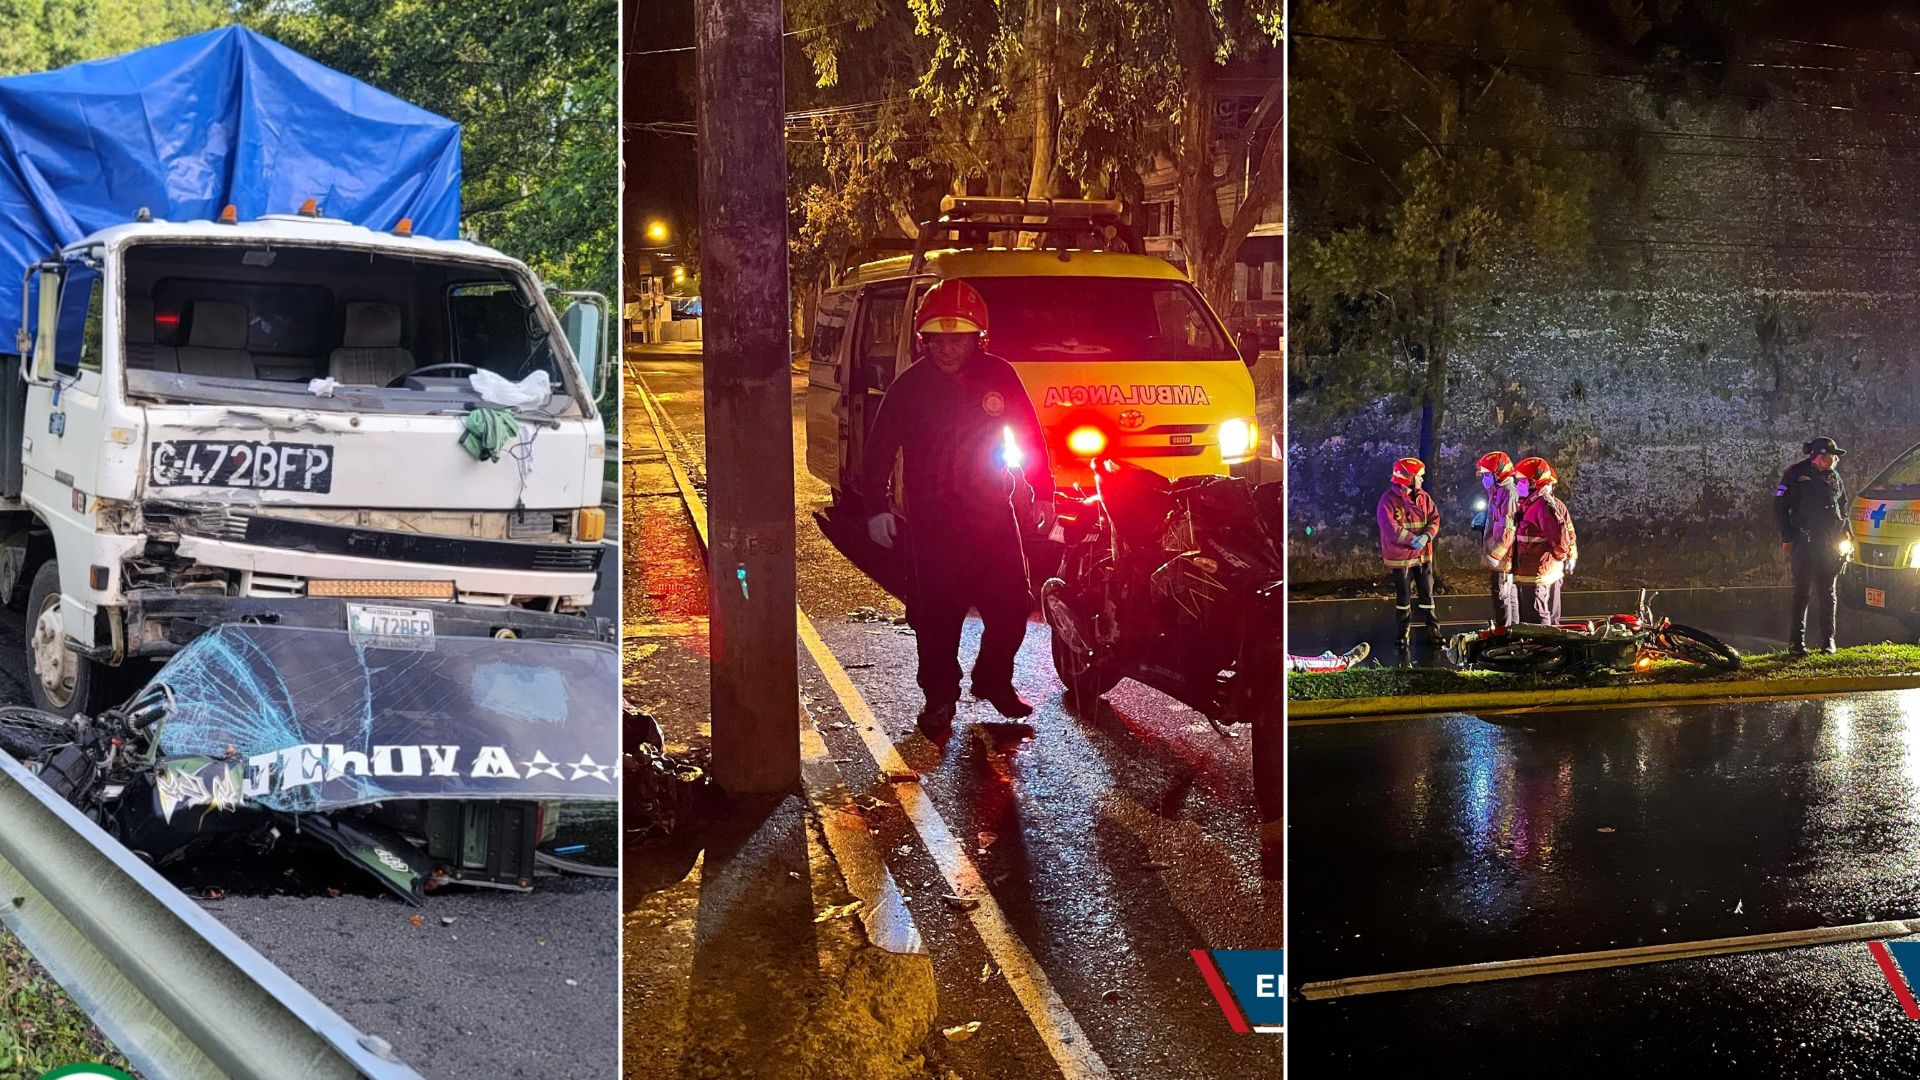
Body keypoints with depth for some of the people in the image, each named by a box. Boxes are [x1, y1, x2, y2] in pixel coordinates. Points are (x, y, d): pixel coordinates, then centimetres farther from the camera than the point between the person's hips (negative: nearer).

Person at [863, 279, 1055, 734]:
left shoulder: (999, 376, 0)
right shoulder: (910, 386, -4)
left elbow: (1031, 436, 9)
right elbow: (880, 447, 0)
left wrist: (1042, 494, 9)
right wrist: (877, 507, -7)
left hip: (994, 514, 2)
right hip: (933, 521, -2)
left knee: (1012, 606, 5)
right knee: (937, 613, -1)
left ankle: (994, 681, 25)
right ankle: (940, 697, 11)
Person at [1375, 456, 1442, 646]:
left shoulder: (1423, 497, 5)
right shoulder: (1389, 500, -13)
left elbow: (1434, 518, 1)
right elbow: (1389, 527, -21)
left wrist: (1426, 536, -18)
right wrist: (1413, 539, -23)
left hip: (1423, 554, 4)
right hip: (1400, 555, -4)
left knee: (1427, 593, 8)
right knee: (1403, 595, 6)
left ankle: (1433, 629, 16)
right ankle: (1404, 633, 17)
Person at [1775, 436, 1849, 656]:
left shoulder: (1834, 477, 15)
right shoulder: (1796, 474, -1)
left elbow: (1843, 508, 25)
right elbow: (1780, 507, -2)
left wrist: (1845, 533, 10)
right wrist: (1787, 538, -8)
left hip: (1830, 544, 5)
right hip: (1804, 542, -5)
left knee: (1827, 592, 6)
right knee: (1802, 592, -8)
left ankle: (1828, 641, 11)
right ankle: (1796, 642, -5)